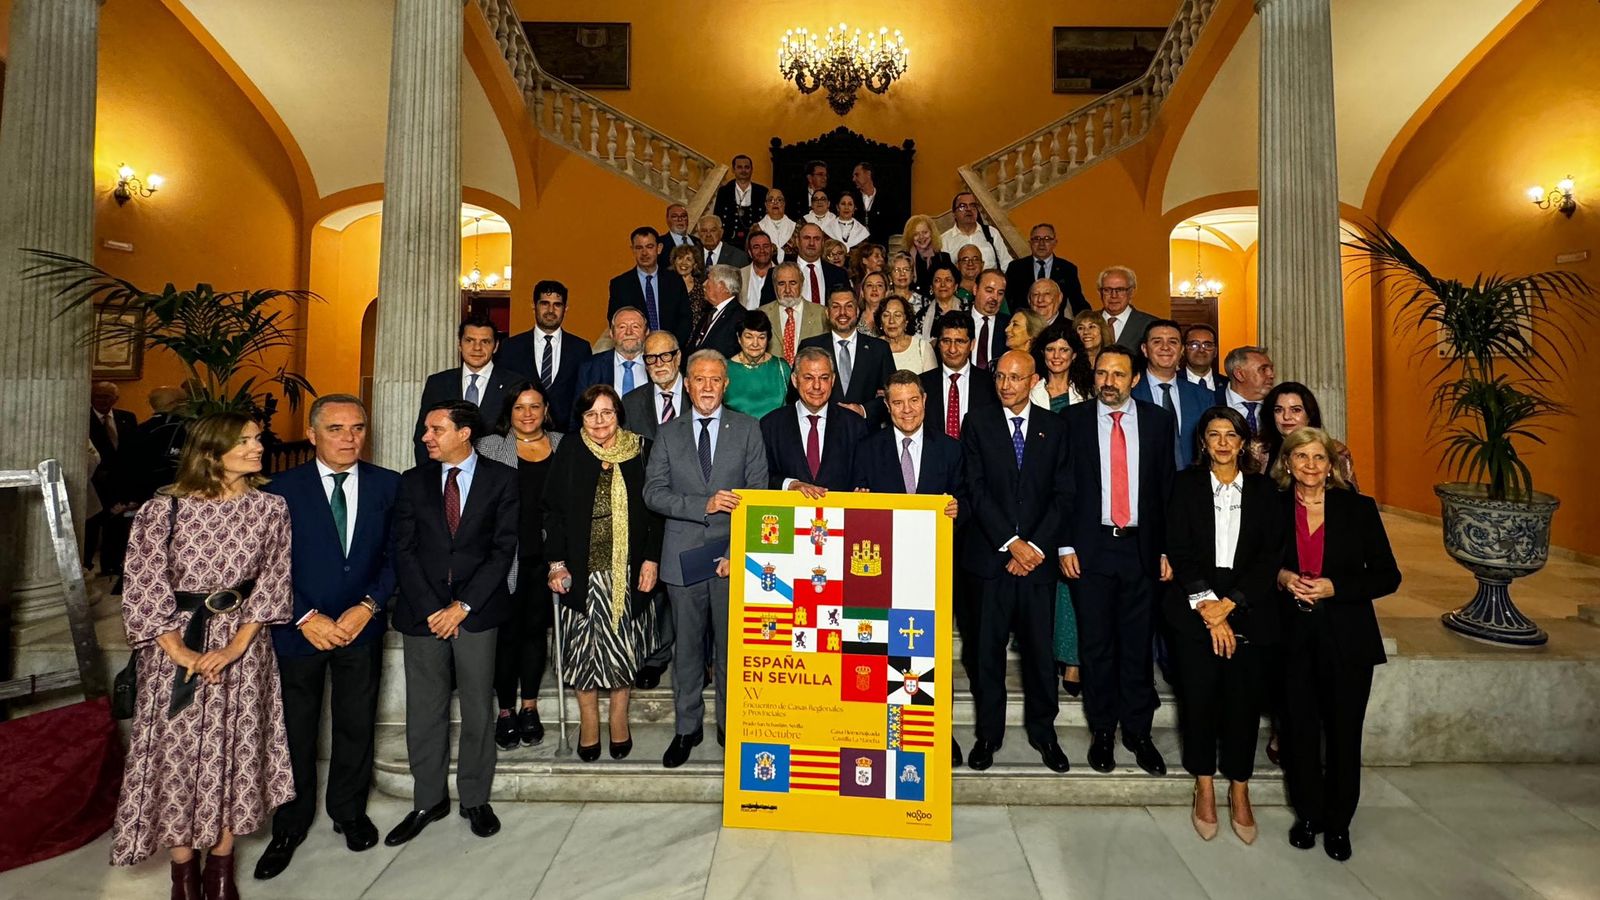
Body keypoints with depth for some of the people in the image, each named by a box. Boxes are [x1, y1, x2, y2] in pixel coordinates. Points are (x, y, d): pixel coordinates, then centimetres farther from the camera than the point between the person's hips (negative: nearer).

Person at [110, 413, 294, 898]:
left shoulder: (270, 507, -3)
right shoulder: (163, 509, -8)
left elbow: (271, 582, -3)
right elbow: (143, 589, -6)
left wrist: (235, 645, -12)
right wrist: (181, 653, -12)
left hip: (244, 648, 1)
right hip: (175, 648, -1)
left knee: (234, 752, 9)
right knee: (177, 753, 8)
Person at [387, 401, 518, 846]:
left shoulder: (502, 479, 0)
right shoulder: (413, 482, 7)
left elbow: (504, 549, -5)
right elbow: (403, 551, 3)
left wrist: (463, 606, -10)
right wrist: (431, 609, -6)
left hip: (477, 611, -2)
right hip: (422, 611, 2)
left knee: (478, 709, 7)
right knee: (425, 710, 9)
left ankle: (475, 799, 24)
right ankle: (428, 800, 27)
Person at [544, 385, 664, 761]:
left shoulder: (640, 454, 0)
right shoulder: (569, 455, 1)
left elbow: (655, 511, 2)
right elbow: (553, 512, 1)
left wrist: (651, 559, -5)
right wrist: (557, 562, -6)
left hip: (628, 570, 0)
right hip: (582, 571, 0)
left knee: (622, 644, 9)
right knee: (584, 645, 6)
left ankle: (619, 718, 27)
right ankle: (588, 723, 23)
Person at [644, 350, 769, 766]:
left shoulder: (747, 429, 3)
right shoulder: (668, 434, 8)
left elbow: (758, 495, -1)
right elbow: (653, 492, -1)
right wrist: (705, 505, -15)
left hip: (733, 556, -1)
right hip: (684, 557, 2)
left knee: (731, 646, 7)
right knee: (687, 647, 11)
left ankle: (730, 726, 26)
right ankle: (687, 728, 28)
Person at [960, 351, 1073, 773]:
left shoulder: (1055, 427, 8)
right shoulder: (978, 425, 4)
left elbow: (1063, 493, 3)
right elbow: (977, 490, -4)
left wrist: (1036, 545, -8)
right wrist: (1012, 543, -11)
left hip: (1039, 554, 1)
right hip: (992, 553, -1)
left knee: (1040, 647, 7)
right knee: (989, 648, 6)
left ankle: (1042, 730, 26)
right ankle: (988, 733, 21)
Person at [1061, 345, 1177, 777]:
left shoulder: (1158, 420, 6)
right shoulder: (1073, 420, 1)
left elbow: (1168, 487, 6)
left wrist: (1169, 549, 2)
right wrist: (1065, 545, -5)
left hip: (1142, 548, 1)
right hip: (1091, 547, -1)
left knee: (1138, 644, 8)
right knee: (1096, 643, 7)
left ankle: (1137, 732, 25)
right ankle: (1102, 731, 22)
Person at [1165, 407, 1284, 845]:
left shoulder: (1263, 489, 7)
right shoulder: (1186, 484, 4)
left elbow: (1271, 554, 0)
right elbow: (1179, 550, -2)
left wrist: (1229, 604, -9)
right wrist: (1206, 606, -11)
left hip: (1249, 608, 1)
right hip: (1195, 607, -1)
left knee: (1245, 699, 4)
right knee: (1199, 697, 1)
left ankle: (1240, 793, 22)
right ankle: (1204, 789, 20)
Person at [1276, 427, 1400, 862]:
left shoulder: (1358, 508, -1)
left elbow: (1388, 576, -1)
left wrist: (1335, 587, -15)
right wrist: (1281, 578, -10)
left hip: (1347, 639, 0)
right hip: (1293, 637, 1)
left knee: (1343, 732, 9)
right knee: (1300, 729, 8)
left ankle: (1338, 822, 28)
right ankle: (1307, 814, 28)